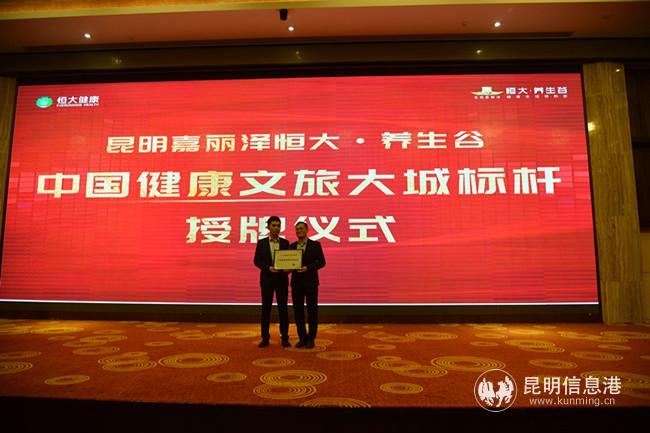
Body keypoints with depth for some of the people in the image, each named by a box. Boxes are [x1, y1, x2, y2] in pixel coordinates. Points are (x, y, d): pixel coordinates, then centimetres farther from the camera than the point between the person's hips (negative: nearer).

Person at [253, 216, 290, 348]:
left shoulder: (285, 242, 7)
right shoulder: (261, 242, 4)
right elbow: (256, 260, -1)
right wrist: (268, 268, -16)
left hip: (282, 279, 1)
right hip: (267, 279, -1)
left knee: (283, 308, 4)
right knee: (266, 309, 5)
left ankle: (284, 337, 12)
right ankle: (265, 338, 14)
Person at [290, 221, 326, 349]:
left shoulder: (315, 245, -1)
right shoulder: (292, 246, 11)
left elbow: (322, 262, -6)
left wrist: (308, 268, -19)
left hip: (310, 282, -3)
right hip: (296, 282, 4)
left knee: (312, 311, 2)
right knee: (298, 311, 5)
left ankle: (311, 338, 13)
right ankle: (302, 338, 17)